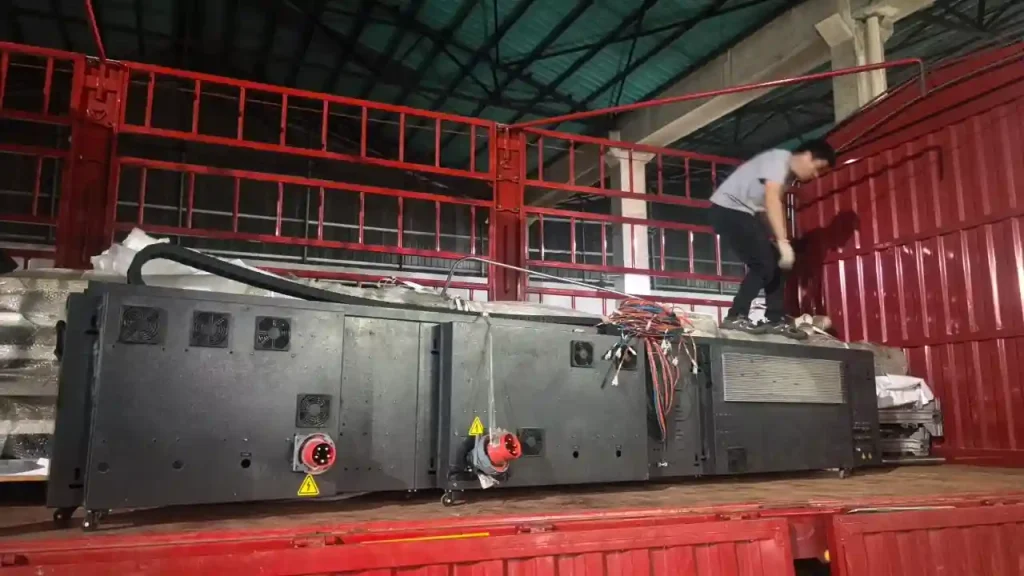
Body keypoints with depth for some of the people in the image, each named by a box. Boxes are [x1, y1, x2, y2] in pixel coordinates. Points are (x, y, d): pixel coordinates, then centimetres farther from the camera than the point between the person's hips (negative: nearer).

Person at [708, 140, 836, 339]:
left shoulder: (788, 174, 16)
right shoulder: (779, 158, -14)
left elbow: (775, 206, 11)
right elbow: (772, 200, -27)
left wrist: (778, 241, -1)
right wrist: (783, 241, -32)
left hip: (743, 213, 10)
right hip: (727, 210, -10)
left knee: (775, 263, 6)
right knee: (764, 264, -15)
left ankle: (775, 320, 10)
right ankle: (736, 317, -9)